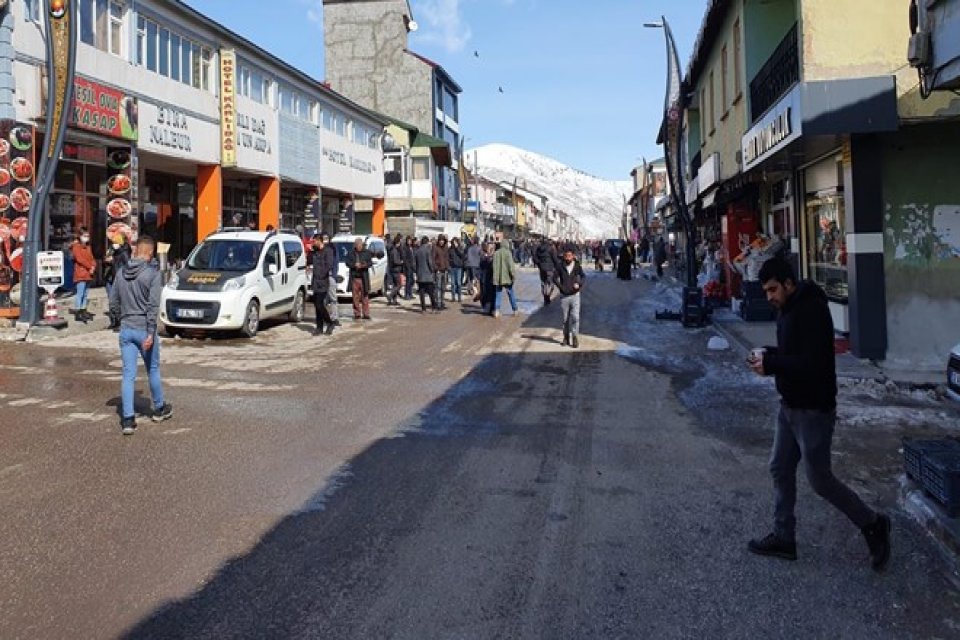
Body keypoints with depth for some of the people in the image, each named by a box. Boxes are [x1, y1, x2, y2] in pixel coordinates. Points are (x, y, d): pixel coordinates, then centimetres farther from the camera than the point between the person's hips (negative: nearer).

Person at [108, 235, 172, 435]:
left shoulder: (121, 273, 5)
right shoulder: (153, 273, -11)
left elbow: (113, 304, 8)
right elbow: (153, 305, -18)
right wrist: (151, 333, -19)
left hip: (125, 329, 4)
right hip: (144, 329, -4)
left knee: (128, 374, 4)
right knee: (153, 370, 15)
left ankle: (127, 419, 2)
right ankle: (159, 409, 31)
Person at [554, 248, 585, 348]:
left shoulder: (577, 266, 0)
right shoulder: (561, 267, -1)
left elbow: (583, 276, -4)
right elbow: (555, 277, 0)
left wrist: (579, 284, -21)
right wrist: (560, 286, -10)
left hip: (575, 295, -1)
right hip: (564, 296, 1)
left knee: (575, 317, -8)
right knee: (565, 318, 10)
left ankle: (575, 337, 2)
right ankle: (566, 337, 23)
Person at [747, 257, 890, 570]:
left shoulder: (811, 310, -21)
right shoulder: (788, 310, 9)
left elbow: (812, 364, -27)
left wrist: (770, 363, -23)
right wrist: (767, 356, 0)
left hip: (813, 409, -10)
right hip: (790, 406, 10)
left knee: (819, 478, 1)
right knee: (780, 469, 13)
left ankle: (873, 524, 22)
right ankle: (783, 537, 24)